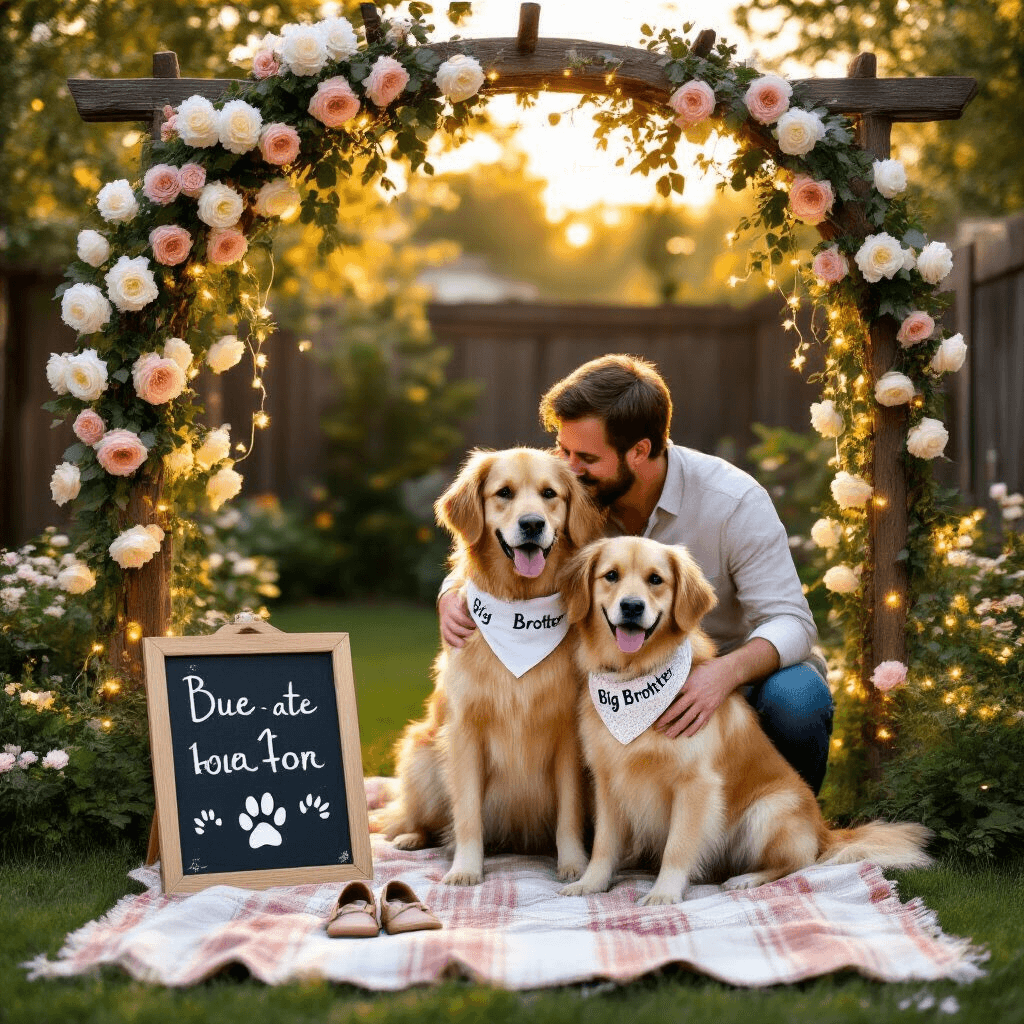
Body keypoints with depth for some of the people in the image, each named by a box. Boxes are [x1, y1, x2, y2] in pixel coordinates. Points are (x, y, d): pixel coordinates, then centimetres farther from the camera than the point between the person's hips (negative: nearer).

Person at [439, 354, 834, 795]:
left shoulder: (735, 502, -23)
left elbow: (791, 622, -27)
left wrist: (725, 673, -49)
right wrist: (454, 600, -28)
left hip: (745, 664, -4)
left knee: (796, 699, -37)